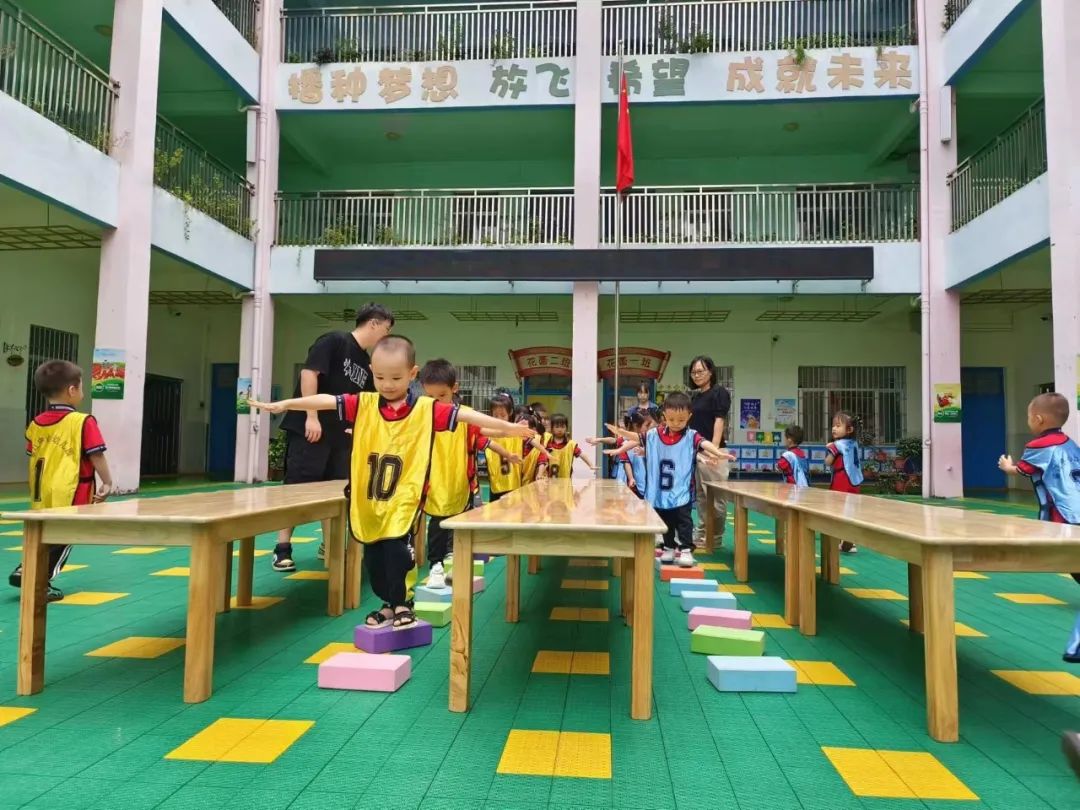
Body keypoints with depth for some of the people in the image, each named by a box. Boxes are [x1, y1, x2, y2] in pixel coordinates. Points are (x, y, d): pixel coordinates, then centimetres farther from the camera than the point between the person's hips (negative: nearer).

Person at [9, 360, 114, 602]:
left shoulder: (35, 423, 6)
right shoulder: (83, 422, -14)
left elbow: (33, 457, 15)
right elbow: (96, 457, -15)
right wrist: (107, 483, -4)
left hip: (42, 493, 7)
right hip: (70, 493, -7)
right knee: (62, 539, 3)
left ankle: (25, 571, 19)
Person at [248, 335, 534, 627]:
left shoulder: (426, 408, -7)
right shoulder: (363, 404, -1)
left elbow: (464, 414, -11)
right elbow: (325, 400, -4)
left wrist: (508, 427, -15)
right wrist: (283, 405, -10)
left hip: (403, 498, -3)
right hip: (368, 499, 4)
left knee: (396, 549, -11)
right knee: (373, 557, 13)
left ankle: (402, 603, 12)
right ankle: (390, 603, 32)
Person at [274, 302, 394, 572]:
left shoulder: (367, 364, 14)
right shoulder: (334, 341, -9)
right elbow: (309, 372, -18)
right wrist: (311, 416, -22)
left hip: (341, 434, 8)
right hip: (308, 428, -8)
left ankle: (329, 544, 20)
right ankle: (282, 549, 1)